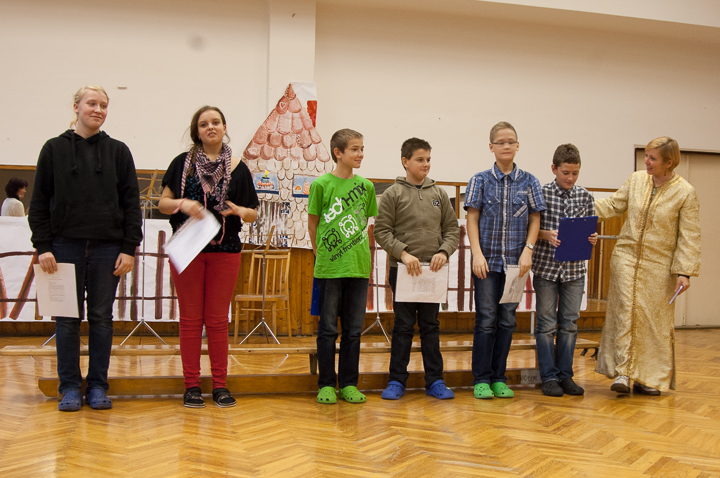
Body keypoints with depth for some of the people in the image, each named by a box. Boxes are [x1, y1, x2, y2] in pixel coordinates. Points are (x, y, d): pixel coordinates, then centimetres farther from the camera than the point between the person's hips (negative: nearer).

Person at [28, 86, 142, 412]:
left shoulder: (118, 151, 8)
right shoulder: (54, 149, 6)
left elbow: (131, 203, 5)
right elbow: (39, 203, 5)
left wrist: (129, 248, -3)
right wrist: (42, 246, -5)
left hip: (107, 248, 1)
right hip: (65, 247, 0)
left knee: (102, 318, 5)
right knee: (67, 319, 4)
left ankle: (98, 386, 14)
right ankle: (70, 387, 14)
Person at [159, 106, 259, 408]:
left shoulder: (238, 168, 6)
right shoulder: (183, 163, 4)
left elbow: (252, 215, 8)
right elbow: (163, 204, 4)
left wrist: (238, 210, -14)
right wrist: (183, 204, -16)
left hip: (225, 251, 1)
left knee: (218, 319, 5)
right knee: (190, 319, 3)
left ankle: (220, 385, 12)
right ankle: (192, 386, 11)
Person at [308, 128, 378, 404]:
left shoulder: (366, 186, 8)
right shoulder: (321, 184, -3)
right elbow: (312, 224, 4)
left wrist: (365, 258, 9)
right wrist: (321, 256, 3)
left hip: (359, 267, 4)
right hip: (329, 267, -3)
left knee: (354, 329, 8)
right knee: (328, 328, 4)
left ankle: (349, 384, 17)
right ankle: (326, 384, 14)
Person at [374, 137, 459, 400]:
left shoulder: (439, 194, 10)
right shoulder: (393, 194, 0)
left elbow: (452, 229, 10)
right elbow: (381, 231, -5)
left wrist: (443, 252, -8)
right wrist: (403, 253, -16)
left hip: (433, 270, 3)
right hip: (403, 269, -3)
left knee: (431, 325, 9)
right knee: (403, 325, 2)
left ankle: (435, 380, 15)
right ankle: (397, 380, 11)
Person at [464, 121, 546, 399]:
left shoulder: (528, 182, 5)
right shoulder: (480, 180, 1)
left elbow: (534, 219, 6)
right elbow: (472, 219, -1)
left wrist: (528, 251, -6)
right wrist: (477, 254, -10)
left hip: (515, 261, 2)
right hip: (488, 260, -2)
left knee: (507, 320, 7)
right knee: (486, 320, -1)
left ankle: (499, 378, 16)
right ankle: (481, 379, 8)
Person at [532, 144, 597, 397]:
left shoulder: (585, 196, 5)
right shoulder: (541, 193, -5)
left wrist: (591, 238, -9)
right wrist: (546, 235, -20)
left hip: (574, 269, 3)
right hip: (546, 266, -3)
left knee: (569, 323, 8)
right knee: (547, 324, 2)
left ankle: (565, 375, 18)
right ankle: (549, 377, 11)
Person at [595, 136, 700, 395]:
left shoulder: (685, 193, -8)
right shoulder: (636, 180, 1)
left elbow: (689, 237, -7)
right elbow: (613, 205, 11)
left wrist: (684, 272, -11)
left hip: (659, 265, -2)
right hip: (626, 256, 2)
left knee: (655, 319, 4)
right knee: (625, 312, -6)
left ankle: (651, 378, 16)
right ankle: (622, 372, -4)